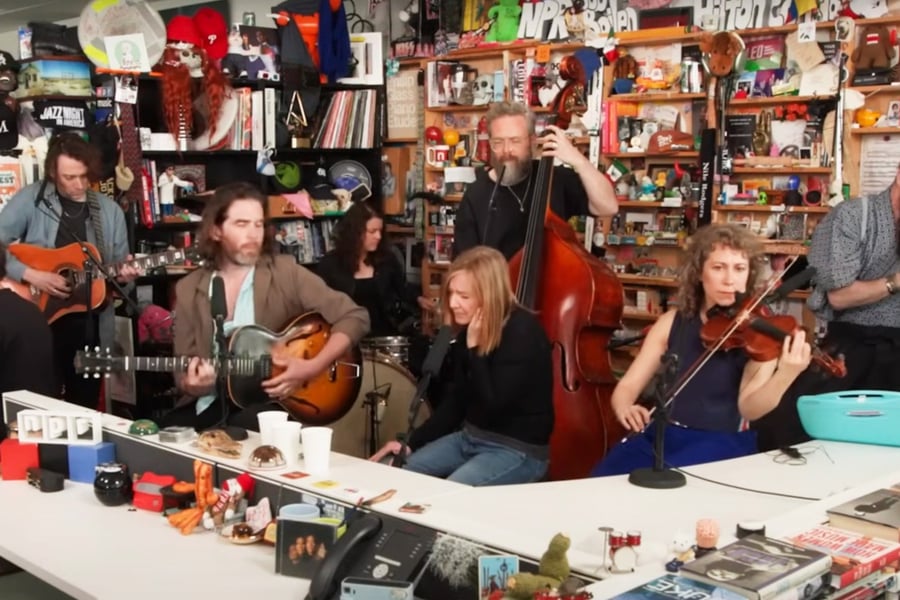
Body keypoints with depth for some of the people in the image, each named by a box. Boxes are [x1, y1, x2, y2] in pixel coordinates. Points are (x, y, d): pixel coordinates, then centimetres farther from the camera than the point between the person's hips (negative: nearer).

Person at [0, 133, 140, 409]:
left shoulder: (110, 210, 7)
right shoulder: (30, 199, -4)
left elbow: (118, 265, 12)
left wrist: (123, 273, -10)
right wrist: (31, 275, -18)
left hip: (91, 324, 3)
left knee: (86, 406, 11)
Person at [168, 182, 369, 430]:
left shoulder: (285, 273, -3)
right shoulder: (188, 290, 7)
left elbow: (355, 318, -5)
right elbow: (183, 373, 8)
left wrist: (312, 367, -17)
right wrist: (192, 385, -16)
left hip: (274, 400, -2)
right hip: (214, 403, 3)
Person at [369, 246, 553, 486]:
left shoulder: (523, 332, -21)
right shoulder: (469, 331, 3)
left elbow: (492, 404, -24)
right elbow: (455, 401, 10)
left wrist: (475, 347, -23)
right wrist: (411, 443, 3)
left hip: (518, 450, -8)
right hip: (470, 437, 8)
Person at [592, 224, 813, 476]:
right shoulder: (672, 322, 8)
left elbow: (749, 408, -16)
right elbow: (628, 386, 5)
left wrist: (785, 376, -36)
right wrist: (624, 408, -19)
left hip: (723, 443, -3)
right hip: (660, 436, 3)